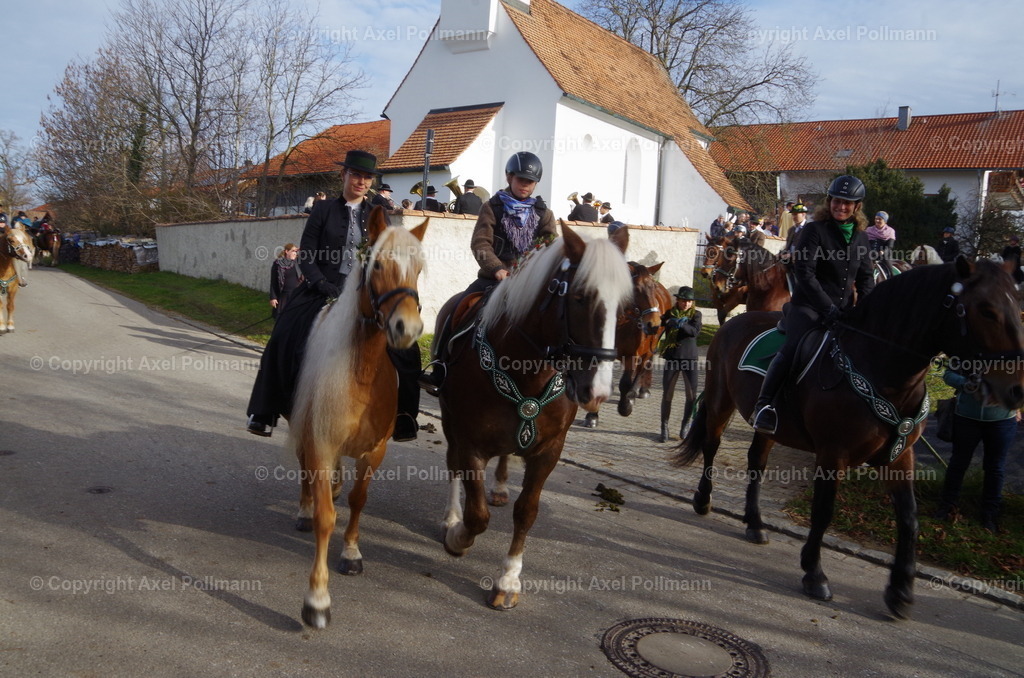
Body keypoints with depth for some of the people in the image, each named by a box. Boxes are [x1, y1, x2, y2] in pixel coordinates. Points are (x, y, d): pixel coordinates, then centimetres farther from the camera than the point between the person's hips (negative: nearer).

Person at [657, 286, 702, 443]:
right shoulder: (670, 313, 3)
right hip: (672, 358, 0)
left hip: (690, 358, 0)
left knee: (692, 394, 1)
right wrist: (669, 322, -30)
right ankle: (664, 427, 14)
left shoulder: (696, 314, 1)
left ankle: (685, 426, 18)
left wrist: (682, 324, -36)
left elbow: (695, 331, -17)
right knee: (667, 394, 2)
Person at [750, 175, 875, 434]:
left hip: (843, 310, 6)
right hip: (808, 306, -6)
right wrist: (828, 307, -20)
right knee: (792, 347, -27)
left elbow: (865, 277, 16)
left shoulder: (861, 237, 14)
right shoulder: (814, 230, -4)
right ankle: (763, 405, -24)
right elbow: (804, 273, -13)